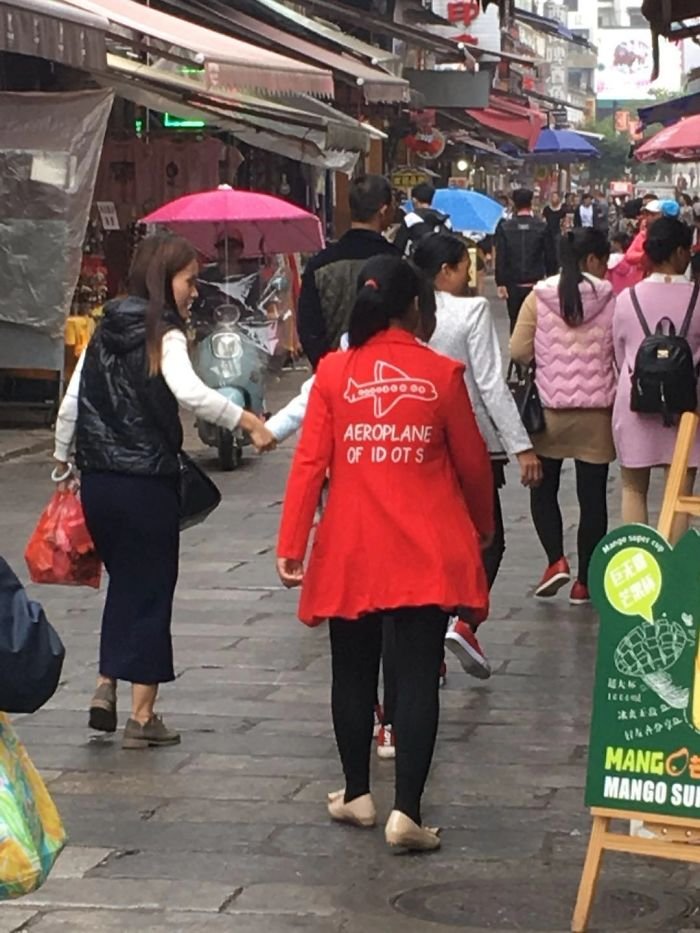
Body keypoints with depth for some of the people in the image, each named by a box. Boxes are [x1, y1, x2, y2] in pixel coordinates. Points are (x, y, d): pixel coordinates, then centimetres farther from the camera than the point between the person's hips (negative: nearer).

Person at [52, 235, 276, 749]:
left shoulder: (105, 332, 8)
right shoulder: (164, 335, -12)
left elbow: (70, 405, 10)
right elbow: (190, 393, -30)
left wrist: (63, 464, 20)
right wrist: (249, 422, -28)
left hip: (97, 480, 6)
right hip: (147, 483, -6)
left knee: (123, 584, 22)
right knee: (151, 591, 5)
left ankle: (106, 688, 14)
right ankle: (143, 716, 8)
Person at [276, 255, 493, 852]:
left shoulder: (334, 372, -3)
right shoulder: (442, 373, -5)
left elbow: (310, 461, -5)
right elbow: (472, 461, 4)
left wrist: (292, 545, -2)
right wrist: (482, 527, 21)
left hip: (352, 550, 1)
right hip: (427, 551, -1)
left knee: (354, 672, 16)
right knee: (418, 677, 1)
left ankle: (357, 795, 27)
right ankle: (407, 811, -5)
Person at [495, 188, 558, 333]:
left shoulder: (504, 228, -6)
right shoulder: (542, 227, -6)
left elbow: (500, 258, -7)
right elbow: (550, 256, -2)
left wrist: (501, 283, -1)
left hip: (513, 285, 1)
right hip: (536, 284, 0)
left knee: (516, 322, 9)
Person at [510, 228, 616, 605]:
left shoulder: (539, 299, -6)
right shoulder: (610, 300, -7)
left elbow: (518, 352, -4)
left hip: (549, 408, 0)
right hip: (596, 412, 0)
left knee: (544, 488, 17)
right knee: (592, 496, 8)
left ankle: (556, 560, -1)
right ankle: (584, 581, 11)